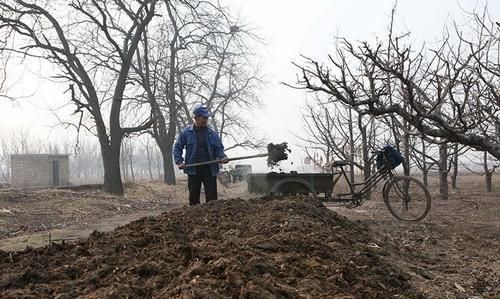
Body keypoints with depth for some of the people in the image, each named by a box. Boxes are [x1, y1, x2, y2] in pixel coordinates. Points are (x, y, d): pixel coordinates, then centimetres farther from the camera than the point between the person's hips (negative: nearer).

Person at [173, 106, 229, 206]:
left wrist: (222, 157, -9)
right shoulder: (186, 132, 2)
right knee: (194, 195, 8)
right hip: (193, 170, 0)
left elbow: (219, 148, 11)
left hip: (210, 169, 1)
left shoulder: (212, 133, 6)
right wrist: (179, 161, -4)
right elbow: (177, 147, 8)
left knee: (212, 195, -1)